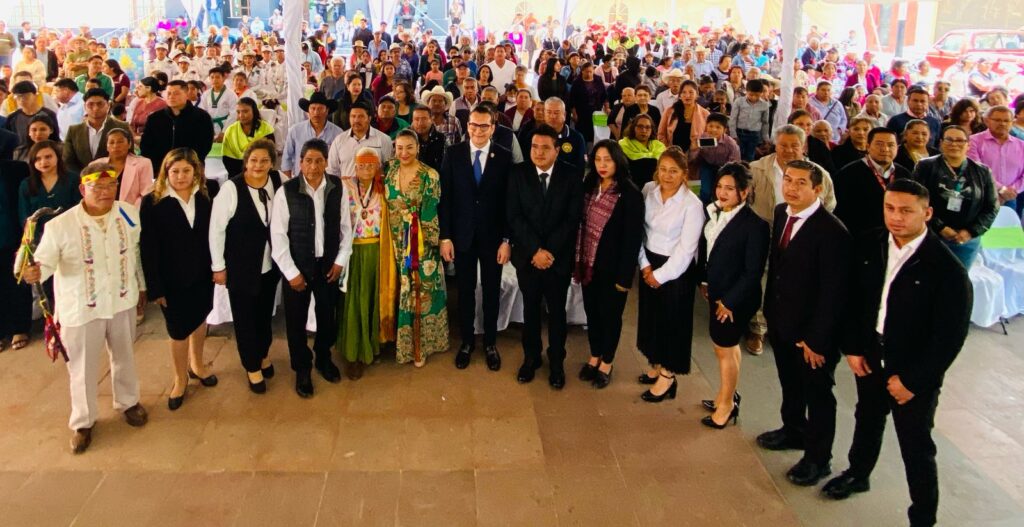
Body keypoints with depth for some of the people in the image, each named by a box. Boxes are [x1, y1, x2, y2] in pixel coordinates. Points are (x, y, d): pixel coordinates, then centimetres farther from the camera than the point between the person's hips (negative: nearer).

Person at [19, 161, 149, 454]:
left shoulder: (129, 215, -8)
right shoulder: (60, 226, -21)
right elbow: (45, 261, -15)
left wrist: (142, 286, 14)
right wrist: (36, 271, -39)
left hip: (122, 301, 3)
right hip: (81, 308, -3)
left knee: (124, 356, 23)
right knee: (83, 367, 12)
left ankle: (128, 402, 49)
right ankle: (83, 421, 34)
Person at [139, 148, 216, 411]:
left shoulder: (204, 198, -4)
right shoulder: (152, 202, -14)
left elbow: (212, 235, 2)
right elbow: (148, 248, -13)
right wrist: (154, 287, -13)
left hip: (202, 274, 4)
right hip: (173, 279, -3)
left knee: (200, 319, 20)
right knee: (178, 330, 8)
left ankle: (196, 364, 44)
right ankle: (180, 379, 30)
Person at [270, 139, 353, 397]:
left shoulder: (338, 188, -7)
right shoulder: (286, 191, -15)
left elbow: (345, 227, 3)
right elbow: (278, 235, -11)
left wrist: (341, 260, -1)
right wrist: (291, 272, -11)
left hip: (328, 264, 2)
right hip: (297, 266, -2)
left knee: (327, 315, 17)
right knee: (296, 319, 10)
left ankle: (324, 358, 43)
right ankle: (302, 369, 32)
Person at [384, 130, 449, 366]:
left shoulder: (430, 176, -9)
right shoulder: (390, 173, 3)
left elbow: (431, 215, -10)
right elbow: (388, 208, 10)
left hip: (422, 245, -3)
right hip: (398, 243, 4)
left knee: (421, 292, 3)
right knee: (401, 291, 12)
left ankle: (420, 344, 16)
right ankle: (403, 342, 26)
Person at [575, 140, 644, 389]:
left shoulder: (630, 194, -16)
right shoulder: (588, 186, 1)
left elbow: (633, 237, -15)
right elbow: (580, 224, 5)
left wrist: (625, 275, -16)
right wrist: (577, 260, 2)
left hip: (613, 266, -5)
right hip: (589, 263, 5)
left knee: (610, 314, 11)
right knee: (591, 311, 17)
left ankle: (606, 364, 29)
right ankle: (594, 357, 36)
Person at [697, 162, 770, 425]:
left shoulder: (755, 225, -22)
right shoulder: (714, 213, -2)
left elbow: (754, 272, -19)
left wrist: (729, 302, -16)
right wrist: (704, 281, 8)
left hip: (736, 299, -6)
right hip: (716, 292, 6)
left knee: (725, 348, 8)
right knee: (726, 345, 21)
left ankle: (727, 403, 29)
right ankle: (727, 394, 39)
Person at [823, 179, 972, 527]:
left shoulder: (947, 270, -22)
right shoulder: (870, 247, -7)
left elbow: (951, 337, -18)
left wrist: (912, 379, -16)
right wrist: (852, 348, -1)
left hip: (914, 372, -5)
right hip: (869, 358, 5)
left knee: (916, 447, 8)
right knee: (867, 420, 28)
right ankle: (858, 474, 53)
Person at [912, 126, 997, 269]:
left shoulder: (982, 172, 8)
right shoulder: (925, 167, 0)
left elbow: (992, 207, 7)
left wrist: (971, 231, -6)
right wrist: (939, 227, -13)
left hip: (967, 241, 2)